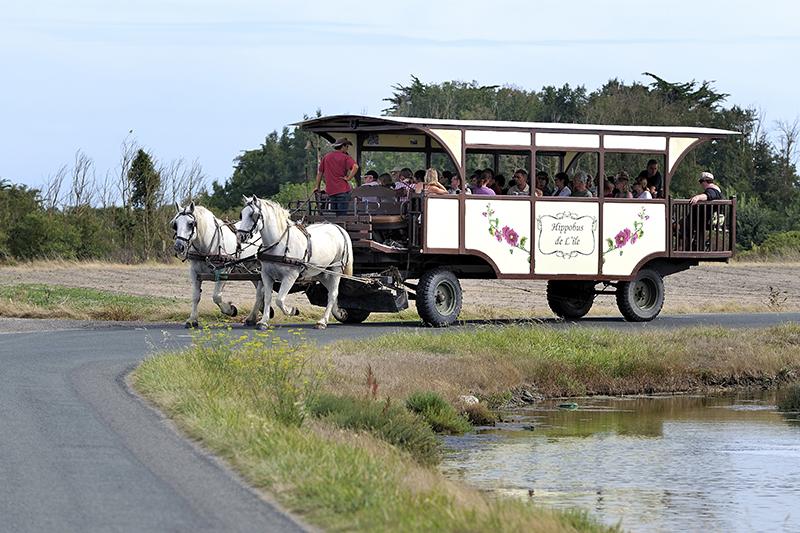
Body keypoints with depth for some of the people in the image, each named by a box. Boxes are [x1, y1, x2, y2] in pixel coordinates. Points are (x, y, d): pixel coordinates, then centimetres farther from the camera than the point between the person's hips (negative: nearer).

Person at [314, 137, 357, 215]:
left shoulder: (326, 157, 12)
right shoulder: (345, 157, -3)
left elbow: (320, 172, 17)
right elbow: (355, 167, -21)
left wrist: (317, 186, 24)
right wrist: (349, 178, -12)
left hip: (330, 191, 5)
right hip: (342, 190, -5)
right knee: (342, 214, -5)